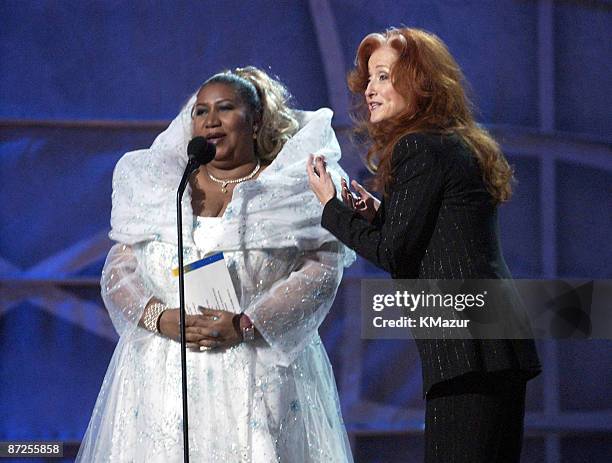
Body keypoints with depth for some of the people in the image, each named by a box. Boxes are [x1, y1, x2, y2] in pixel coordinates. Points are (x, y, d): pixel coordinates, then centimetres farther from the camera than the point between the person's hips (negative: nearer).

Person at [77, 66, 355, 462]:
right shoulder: (159, 189, 14)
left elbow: (322, 271, -5)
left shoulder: (291, 189, 6)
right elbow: (118, 270, 10)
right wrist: (161, 319, -10)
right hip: (164, 375, 2)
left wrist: (245, 325, -14)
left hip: (257, 380, -2)